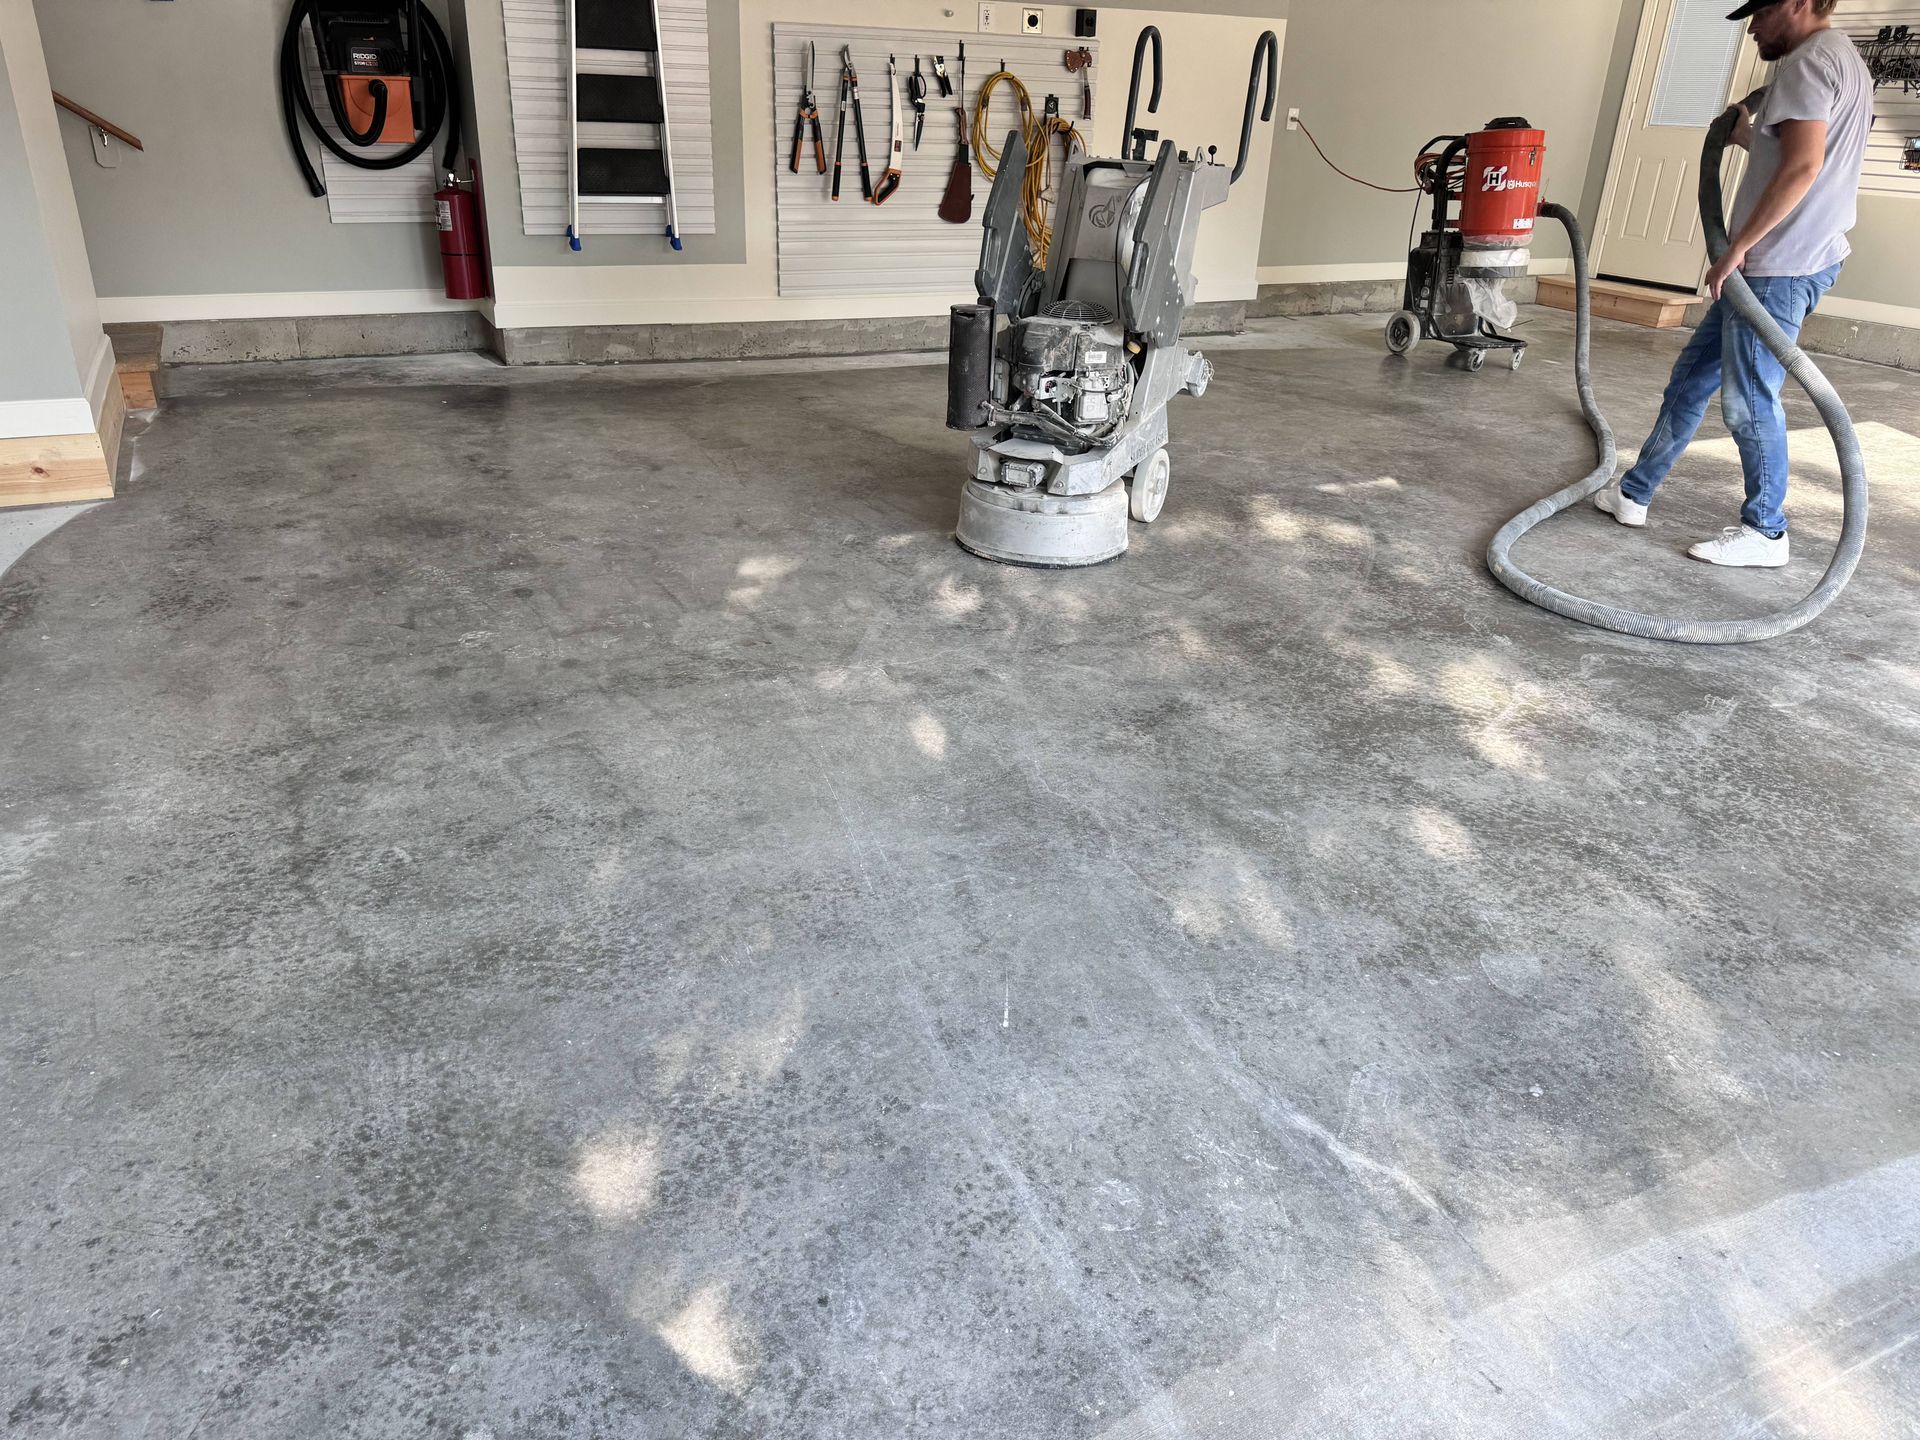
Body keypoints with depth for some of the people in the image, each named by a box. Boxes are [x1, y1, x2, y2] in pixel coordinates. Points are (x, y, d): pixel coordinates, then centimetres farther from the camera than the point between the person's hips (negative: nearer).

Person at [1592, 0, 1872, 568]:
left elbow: (1804, 165, -24)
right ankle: (1634, 493, 21)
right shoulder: (1844, 61, 20)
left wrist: (1737, 248, -21)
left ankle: (1764, 531, 6)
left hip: (1778, 267, -10)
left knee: (1749, 399, -4)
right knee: (1692, 376, 14)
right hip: (1787, 263, 10)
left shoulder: (1808, 59, -12)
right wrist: (1752, 138, 32)